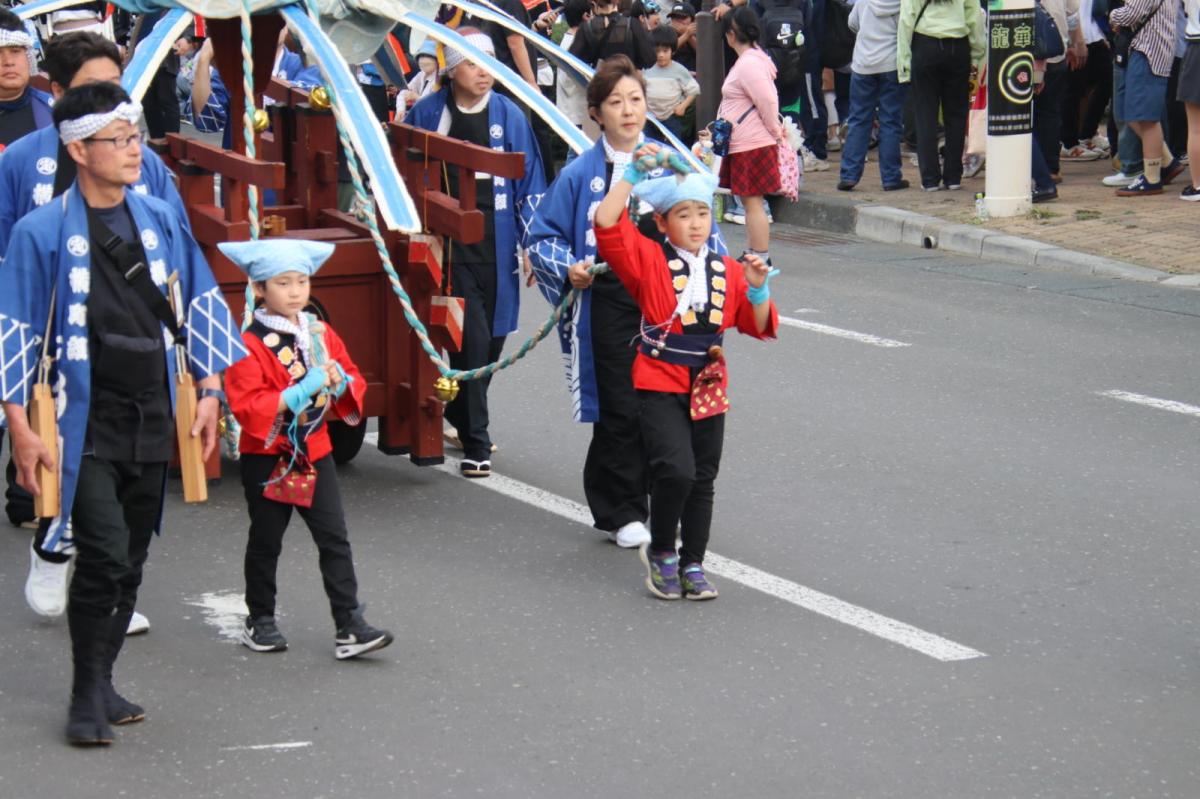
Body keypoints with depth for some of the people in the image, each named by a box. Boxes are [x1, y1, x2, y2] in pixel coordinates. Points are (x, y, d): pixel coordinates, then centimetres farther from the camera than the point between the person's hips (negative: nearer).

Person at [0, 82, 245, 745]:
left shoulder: (160, 220, 8)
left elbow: (200, 303, 16)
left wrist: (209, 391, 9)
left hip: (152, 420, 5)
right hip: (86, 424, -5)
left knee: (131, 562, 9)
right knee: (104, 554, -15)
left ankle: (101, 682, 22)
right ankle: (87, 696, -3)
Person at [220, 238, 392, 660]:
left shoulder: (321, 334, 6)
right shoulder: (249, 344, -14)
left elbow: (354, 382, 12)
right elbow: (245, 405, -21)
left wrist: (341, 381, -11)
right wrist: (299, 392, -27)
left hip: (315, 453, 5)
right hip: (267, 458, -4)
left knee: (334, 539, -1)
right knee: (266, 542, 9)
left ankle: (350, 626, -1)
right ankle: (260, 622, 24)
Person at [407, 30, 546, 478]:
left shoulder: (509, 116, 4)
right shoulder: (428, 114, -1)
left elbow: (530, 182, 8)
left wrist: (532, 242, 3)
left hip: (495, 244, 3)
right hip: (449, 243, -3)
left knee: (492, 339, 9)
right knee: (473, 337, -11)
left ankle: (461, 416, 33)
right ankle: (475, 444, -4)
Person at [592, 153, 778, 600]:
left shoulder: (727, 271, 6)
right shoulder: (649, 260, -4)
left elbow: (760, 327, 5)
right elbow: (606, 223, -18)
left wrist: (758, 289, -13)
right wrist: (633, 175, -15)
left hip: (708, 386, 4)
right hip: (659, 384, -4)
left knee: (702, 479, 10)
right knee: (675, 470, -19)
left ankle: (692, 565, 22)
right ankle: (660, 551, 4)